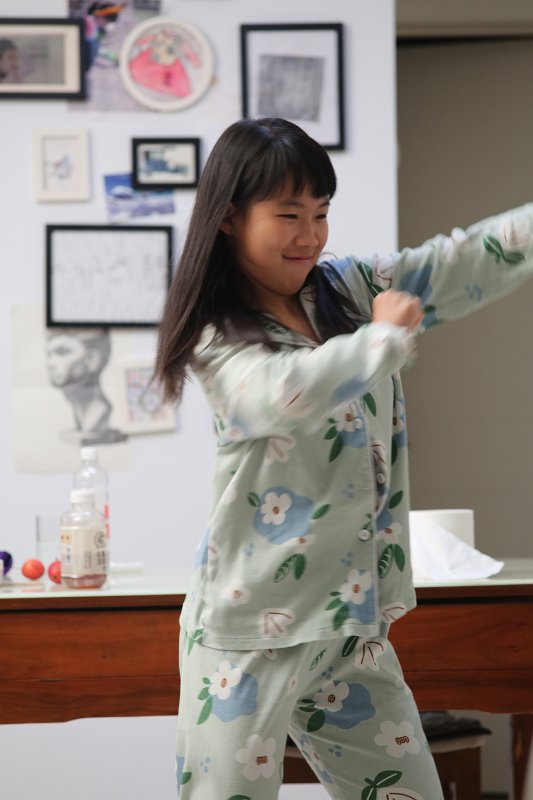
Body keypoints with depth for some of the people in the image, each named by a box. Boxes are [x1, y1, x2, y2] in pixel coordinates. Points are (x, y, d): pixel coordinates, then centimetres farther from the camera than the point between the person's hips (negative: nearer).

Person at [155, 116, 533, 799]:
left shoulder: (350, 291, 7)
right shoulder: (219, 340, -9)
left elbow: (469, 259, 1)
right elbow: (283, 392, -30)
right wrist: (385, 337, -18)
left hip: (353, 619, 6)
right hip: (253, 629, -5)